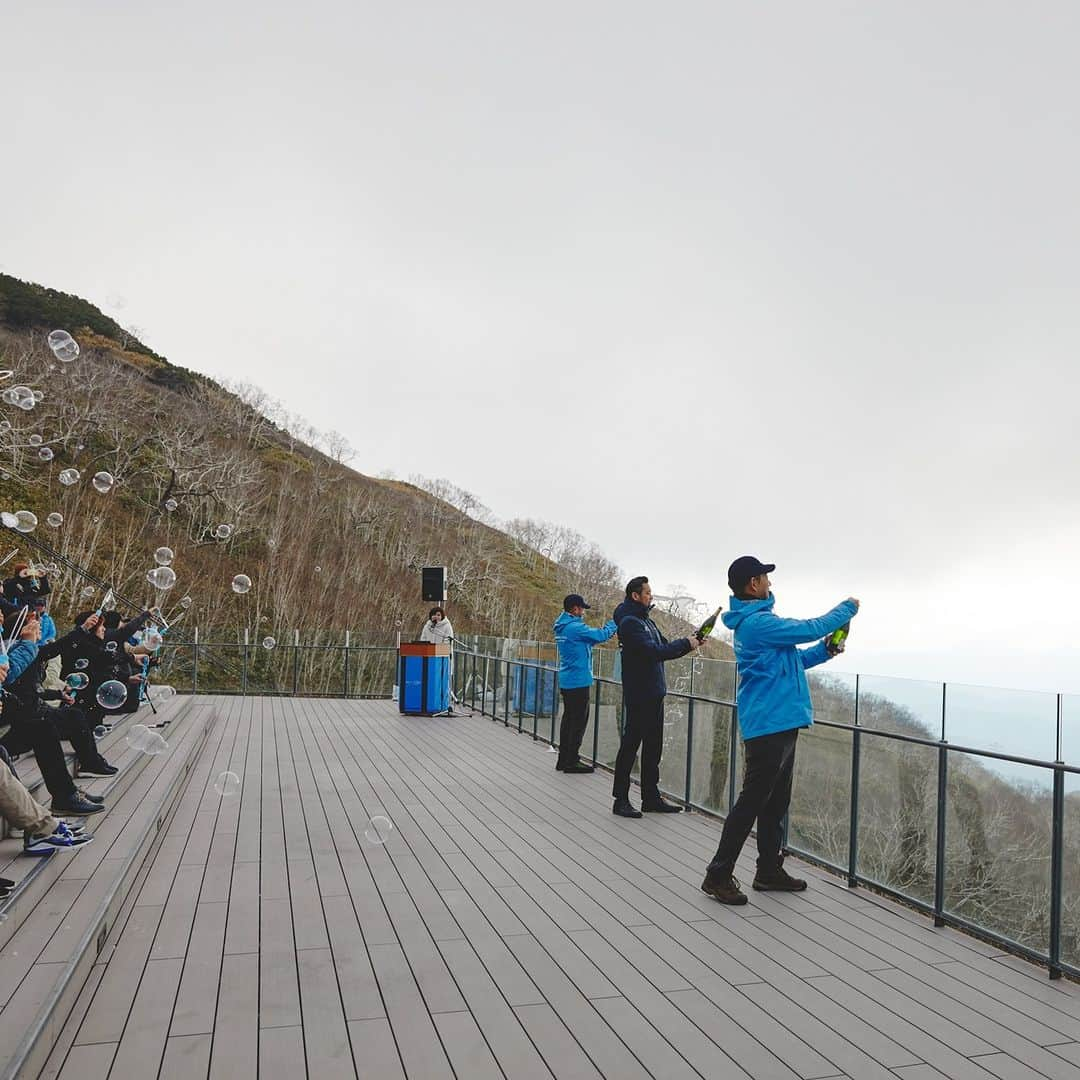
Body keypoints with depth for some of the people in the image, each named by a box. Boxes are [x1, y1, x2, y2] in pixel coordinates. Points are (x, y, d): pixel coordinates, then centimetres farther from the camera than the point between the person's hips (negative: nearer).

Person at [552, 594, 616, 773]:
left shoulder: (562, 627, 12)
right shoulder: (575, 627, -18)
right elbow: (601, 635, -15)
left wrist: (599, 631, 9)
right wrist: (614, 623, 2)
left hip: (566, 681, 10)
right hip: (578, 681, -10)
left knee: (569, 718, 14)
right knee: (579, 721, -3)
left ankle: (564, 758, 19)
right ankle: (571, 761, 1)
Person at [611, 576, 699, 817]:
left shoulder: (646, 621, 16)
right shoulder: (630, 623, -14)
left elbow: (663, 647, 16)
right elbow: (653, 652, -23)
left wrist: (690, 642, 1)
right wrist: (686, 644, -17)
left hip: (654, 694, 9)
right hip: (639, 695, -9)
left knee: (653, 747, 13)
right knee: (630, 745, -2)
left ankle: (651, 797, 22)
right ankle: (621, 799, 6)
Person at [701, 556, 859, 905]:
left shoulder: (756, 620, 16)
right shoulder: (757, 622, -16)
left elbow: (791, 660, 23)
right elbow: (810, 629, -15)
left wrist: (824, 651, 10)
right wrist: (847, 608, 1)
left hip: (779, 724, 10)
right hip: (768, 725, -10)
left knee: (776, 802, 16)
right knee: (752, 802, -5)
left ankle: (769, 869, 26)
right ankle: (718, 876, 2)